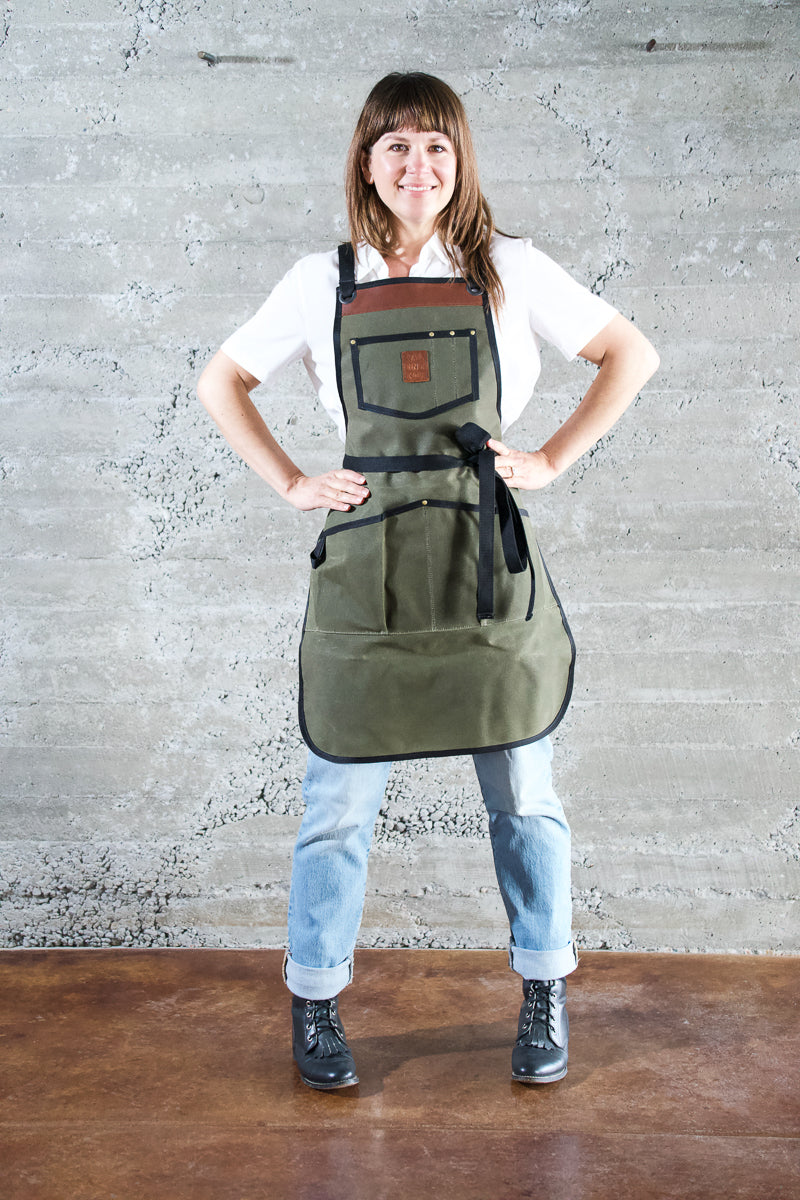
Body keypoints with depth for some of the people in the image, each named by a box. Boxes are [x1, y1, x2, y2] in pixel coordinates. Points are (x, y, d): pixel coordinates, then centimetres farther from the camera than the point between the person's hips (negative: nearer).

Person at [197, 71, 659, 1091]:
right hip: (365, 569, 0)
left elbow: (631, 355, 10)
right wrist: (293, 485, 4)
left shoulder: (511, 271, 4)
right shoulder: (325, 282, 6)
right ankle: (313, 1005, 24)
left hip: (489, 566, 0)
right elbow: (222, 381, 15)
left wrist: (552, 461, 1)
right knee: (338, 804, 6)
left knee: (523, 796, 9)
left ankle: (544, 999, 28)